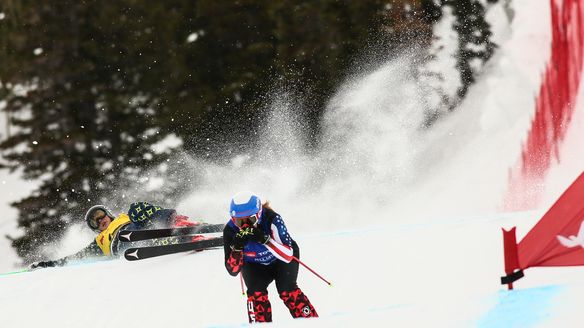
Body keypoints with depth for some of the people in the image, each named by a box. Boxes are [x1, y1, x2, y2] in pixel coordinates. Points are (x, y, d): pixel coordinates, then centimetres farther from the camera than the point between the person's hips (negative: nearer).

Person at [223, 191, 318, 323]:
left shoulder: (272, 219, -35)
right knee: (256, 291, -22)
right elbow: (233, 270, -23)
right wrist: (237, 248, -41)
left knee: (286, 289, -22)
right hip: (255, 265, 2)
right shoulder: (230, 231, -26)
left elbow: (287, 255, -38)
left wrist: (265, 239, -51)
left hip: (280, 260, -2)